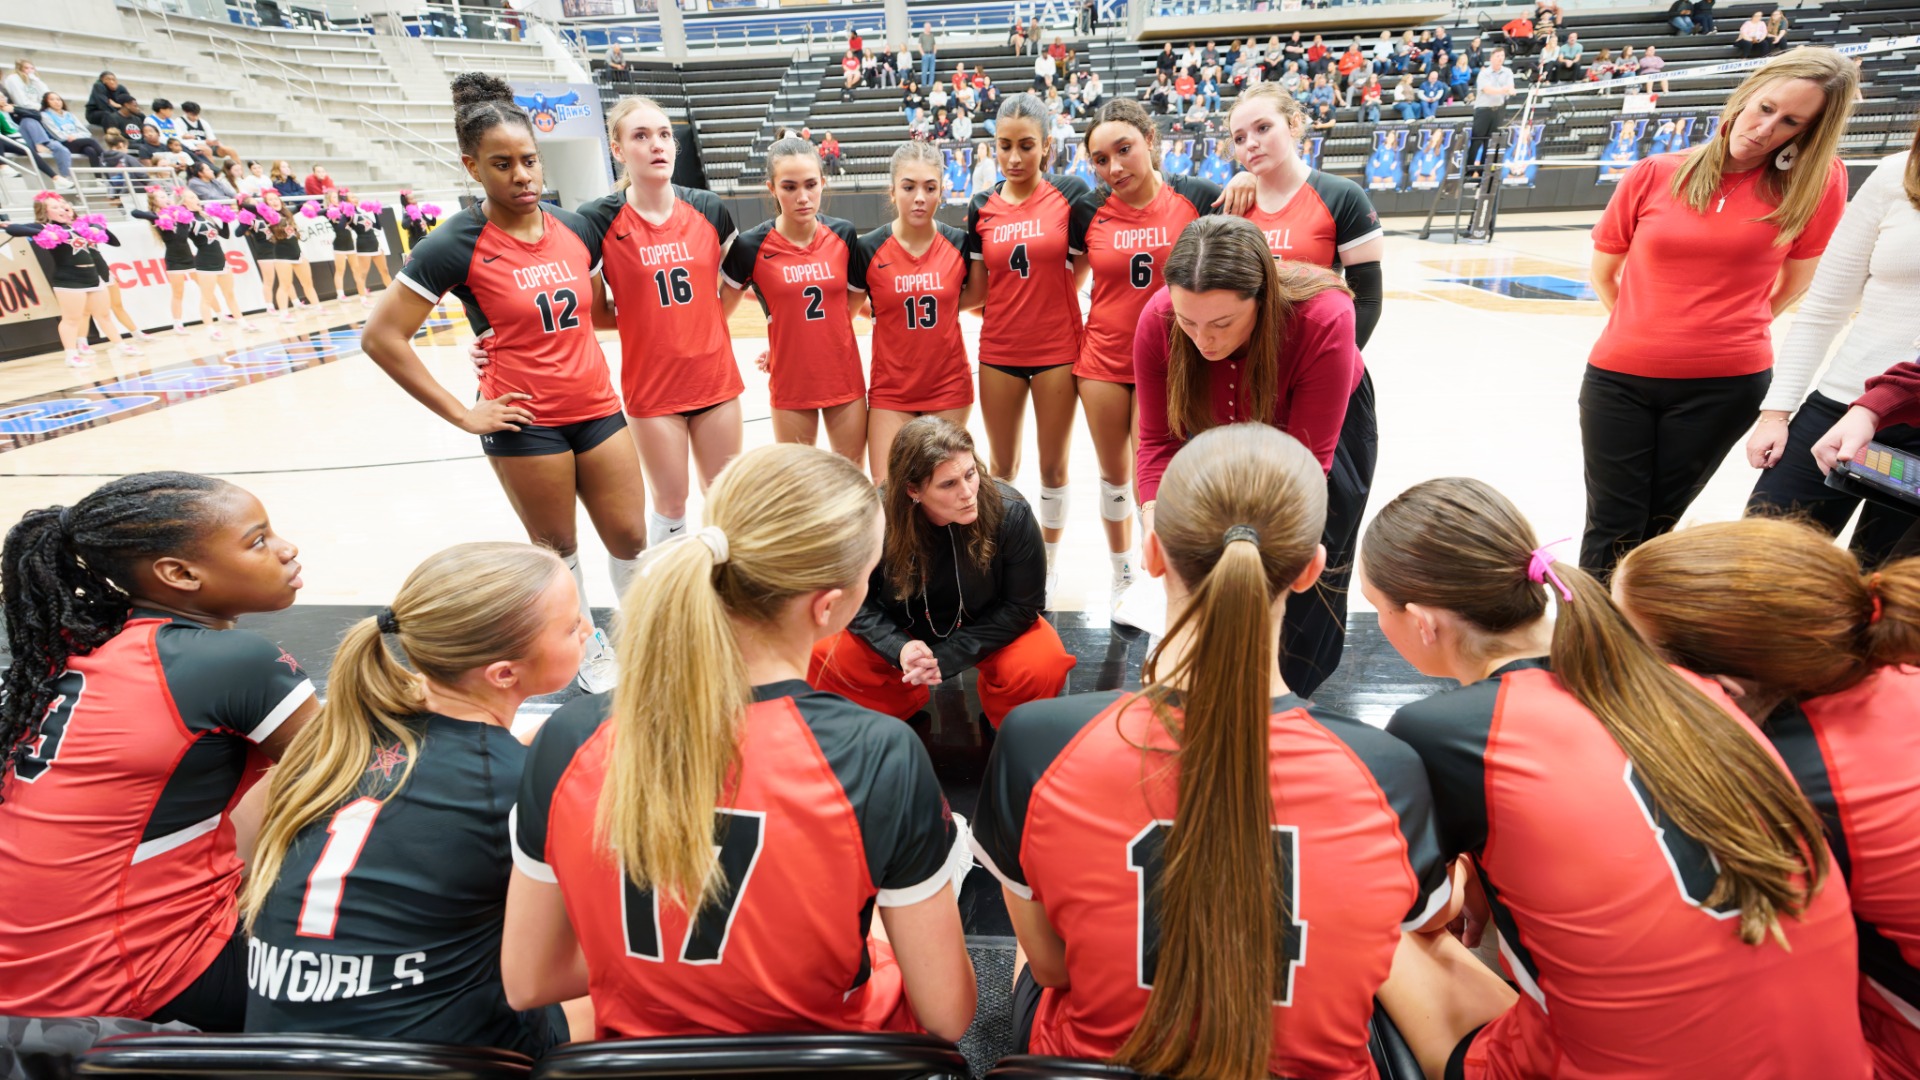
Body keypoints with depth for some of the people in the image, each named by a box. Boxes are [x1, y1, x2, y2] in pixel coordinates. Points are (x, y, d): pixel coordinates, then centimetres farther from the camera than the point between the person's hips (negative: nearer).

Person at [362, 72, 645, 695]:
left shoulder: (575, 229, 4)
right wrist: (462, 414, -10)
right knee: (557, 548, 11)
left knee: (630, 537, 9)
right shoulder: (456, 245, -10)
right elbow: (382, 338, -10)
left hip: (596, 409, 4)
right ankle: (586, 643, 34)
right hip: (524, 424, -4)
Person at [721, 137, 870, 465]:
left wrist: (818, 336, 0)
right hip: (791, 382, -2)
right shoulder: (752, 245, -11)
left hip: (845, 377, 2)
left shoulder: (844, 234, -4)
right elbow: (726, 297, 5)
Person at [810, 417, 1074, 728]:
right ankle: (908, 703, 10)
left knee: (1042, 668, -31)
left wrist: (948, 657, -24)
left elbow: (1022, 605, -17)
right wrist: (899, 648, -31)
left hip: (988, 630, -1)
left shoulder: (1010, 512, -28)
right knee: (820, 660, -20)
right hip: (903, 629, 1)